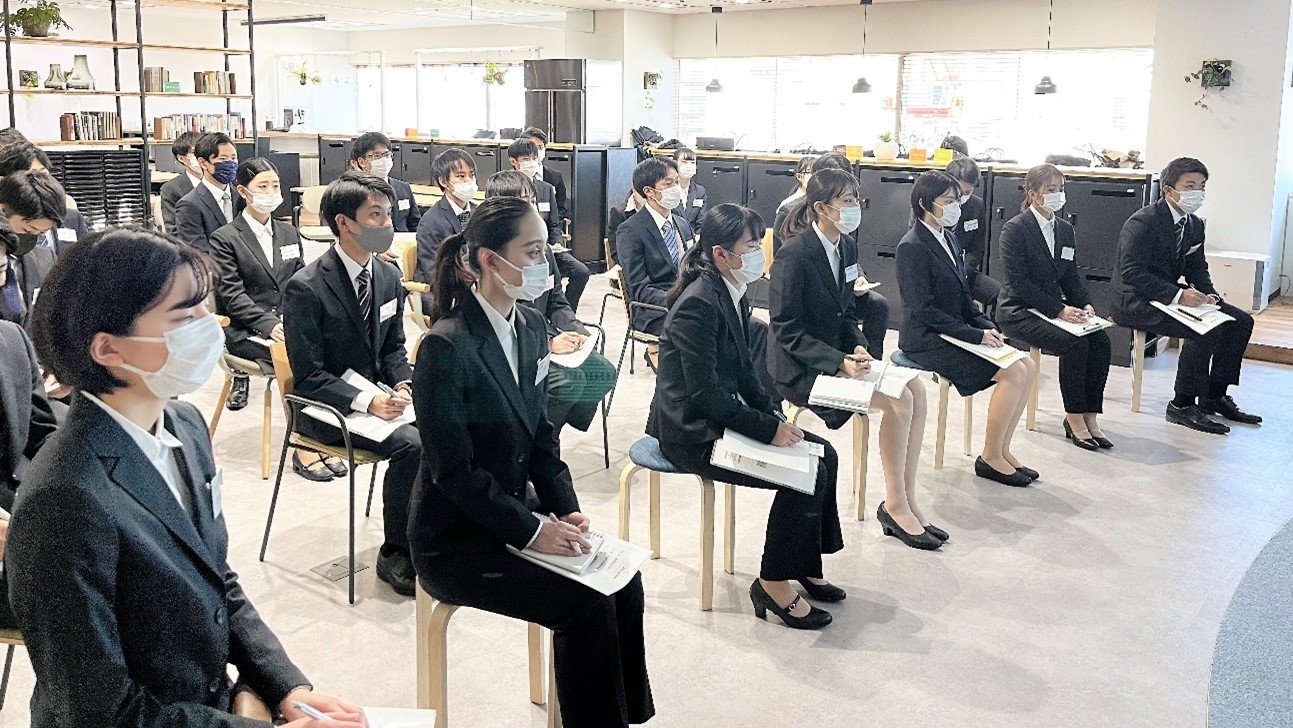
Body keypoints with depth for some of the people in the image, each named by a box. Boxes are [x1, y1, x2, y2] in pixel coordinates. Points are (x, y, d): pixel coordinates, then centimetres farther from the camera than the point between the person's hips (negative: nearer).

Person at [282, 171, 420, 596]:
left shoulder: (389, 276, 4)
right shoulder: (306, 288, -16)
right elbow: (308, 377, -15)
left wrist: (404, 384, -7)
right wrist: (367, 402, -26)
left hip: (377, 391, 7)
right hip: (326, 406, -6)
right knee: (410, 445, -28)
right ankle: (395, 554, -10)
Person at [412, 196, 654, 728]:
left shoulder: (531, 327, 1)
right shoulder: (445, 346, -21)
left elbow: (540, 435, 7)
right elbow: (455, 471, -20)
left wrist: (566, 512, -5)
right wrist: (532, 531, -20)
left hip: (513, 516, 7)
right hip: (455, 543, -7)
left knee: (623, 582, -7)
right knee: (587, 605, -17)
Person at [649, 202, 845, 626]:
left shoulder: (731, 294, 6)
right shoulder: (698, 304, -22)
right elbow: (704, 392, -24)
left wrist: (777, 416, 0)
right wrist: (769, 428, -20)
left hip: (721, 416, 9)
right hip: (692, 432, -9)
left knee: (824, 455, 2)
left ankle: (805, 565, 14)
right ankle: (773, 584, -1)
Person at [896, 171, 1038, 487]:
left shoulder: (950, 240, 13)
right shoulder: (912, 247, -14)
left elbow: (963, 296, 17)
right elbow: (924, 310, -19)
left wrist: (987, 326, 0)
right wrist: (975, 334, -20)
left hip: (954, 330, 9)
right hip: (926, 339, -9)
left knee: (1027, 367, -3)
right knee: (1013, 373, -18)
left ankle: (1001, 449, 4)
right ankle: (990, 457, -5)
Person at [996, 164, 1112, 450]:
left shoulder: (1065, 230, 11)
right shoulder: (1015, 230, -10)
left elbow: (1071, 276, 14)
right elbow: (1018, 283, -17)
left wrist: (1085, 304, -7)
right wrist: (1059, 310, -23)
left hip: (1053, 307, 7)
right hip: (1019, 312, -7)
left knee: (1101, 342, -18)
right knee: (1074, 343, -28)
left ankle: (1089, 417, -11)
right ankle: (1074, 419, -15)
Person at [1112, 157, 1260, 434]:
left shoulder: (1195, 225, 9)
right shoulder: (1143, 223, -18)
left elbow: (1197, 269, 15)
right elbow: (1131, 273, -25)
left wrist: (1209, 295, -7)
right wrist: (1177, 295, -30)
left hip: (1174, 296, 10)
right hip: (1138, 302, -10)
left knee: (1241, 321, 2)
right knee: (1207, 329, -27)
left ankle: (1215, 396, 11)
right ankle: (1182, 406, -15)